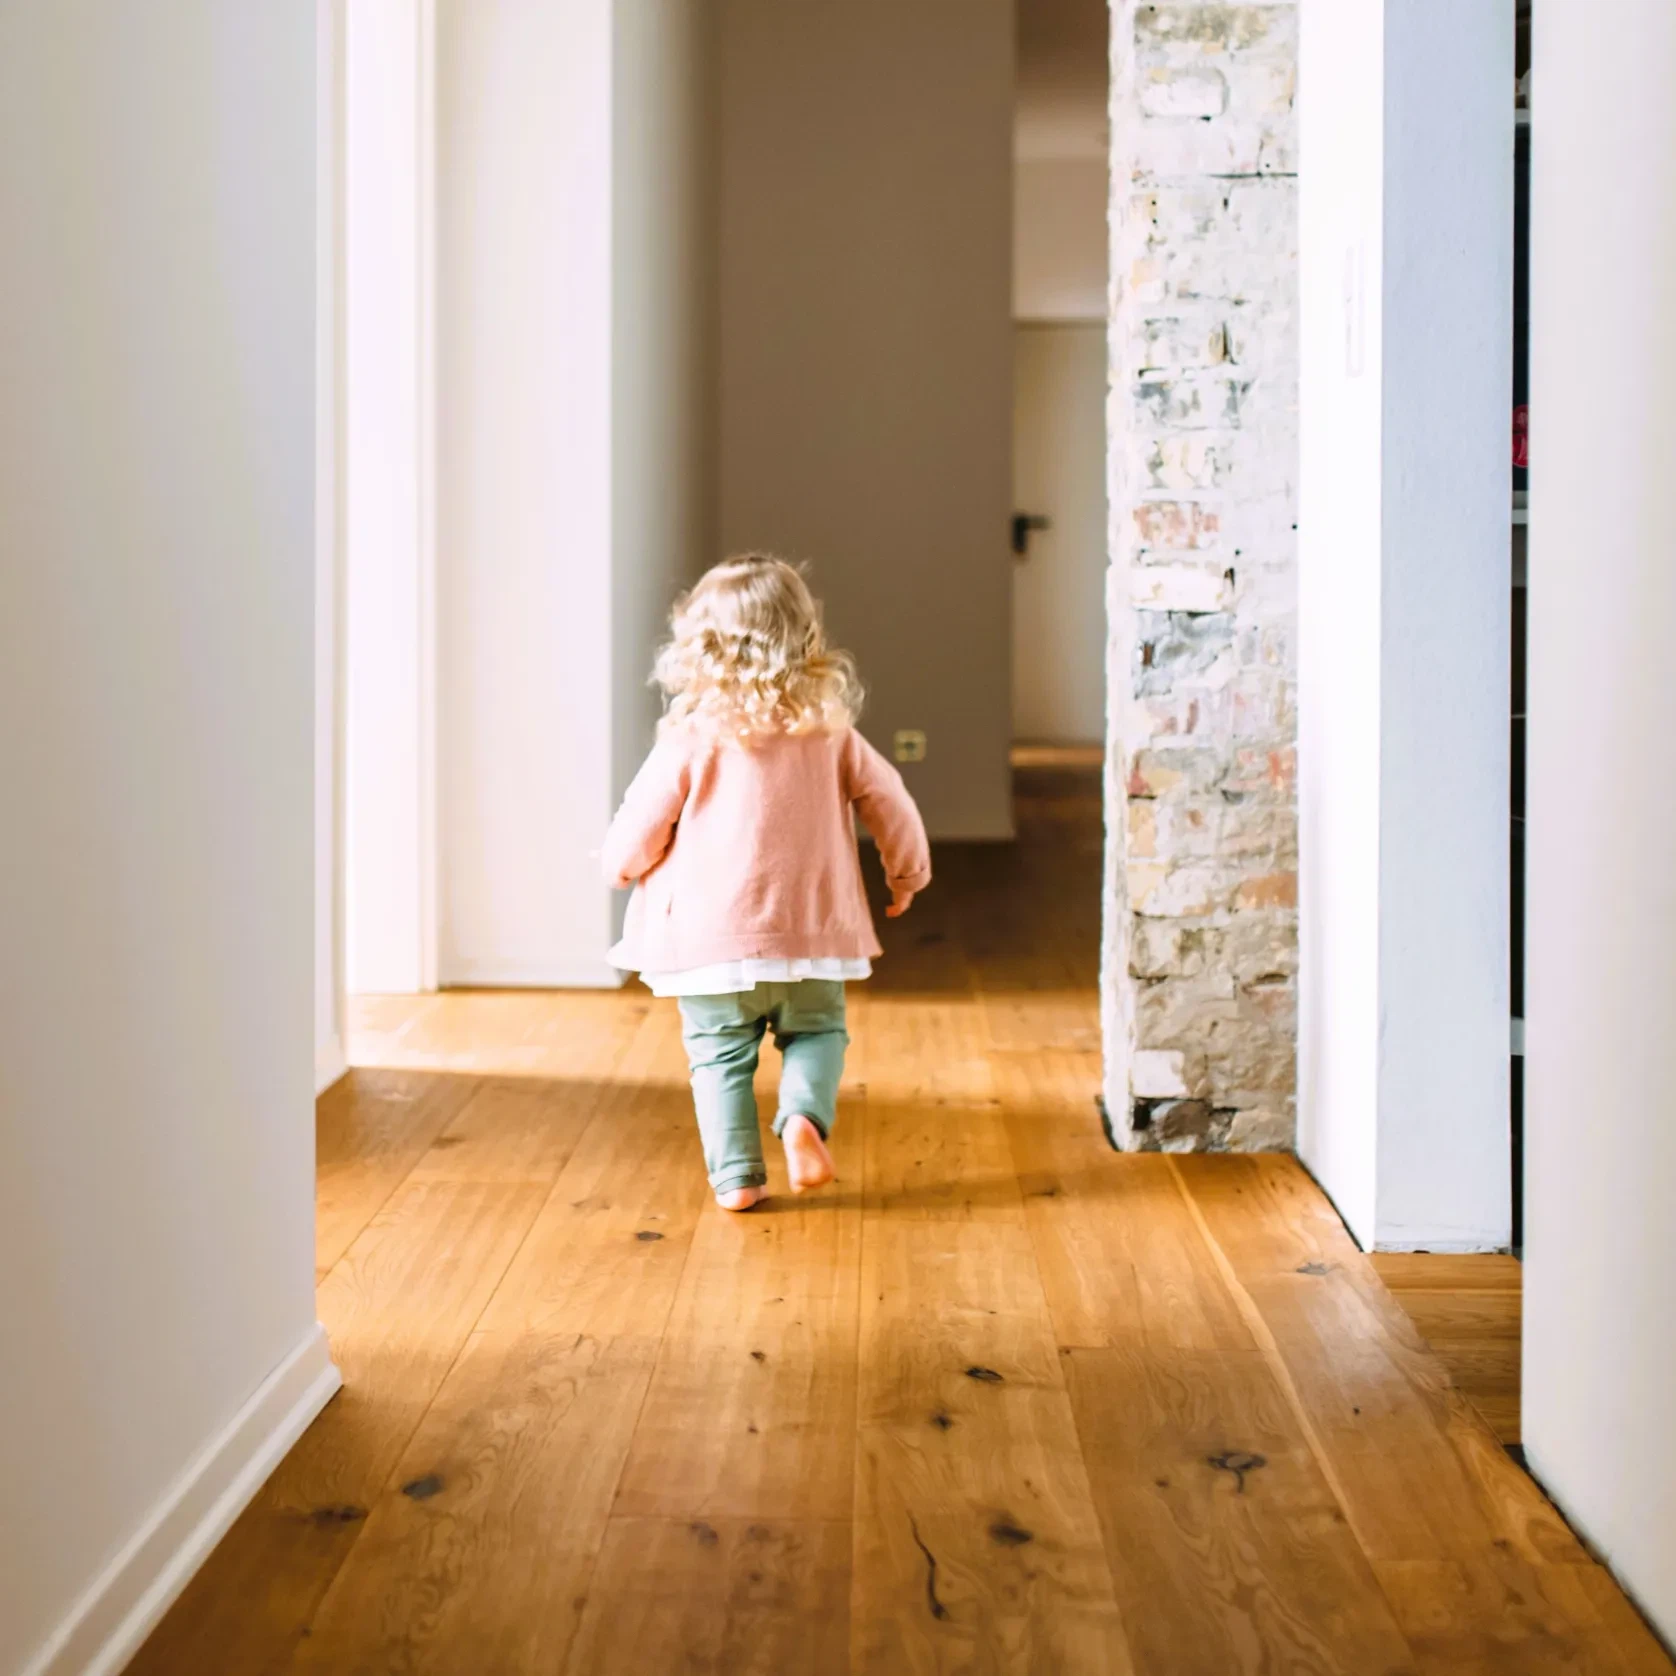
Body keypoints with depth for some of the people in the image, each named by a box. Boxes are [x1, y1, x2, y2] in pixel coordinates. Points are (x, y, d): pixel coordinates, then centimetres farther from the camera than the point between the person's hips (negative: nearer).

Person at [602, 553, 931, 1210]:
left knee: (719, 1054, 13)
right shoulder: (830, 732, 0)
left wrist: (623, 866, 17)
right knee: (817, 1032, 21)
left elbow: (636, 834, -6)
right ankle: (805, 1115, -6)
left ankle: (736, 1176, 7)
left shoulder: (691, 737, -9)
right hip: (809, 932, 2)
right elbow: (890, 804, 7)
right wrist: (907, 872, 24)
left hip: (708, 936, -2)